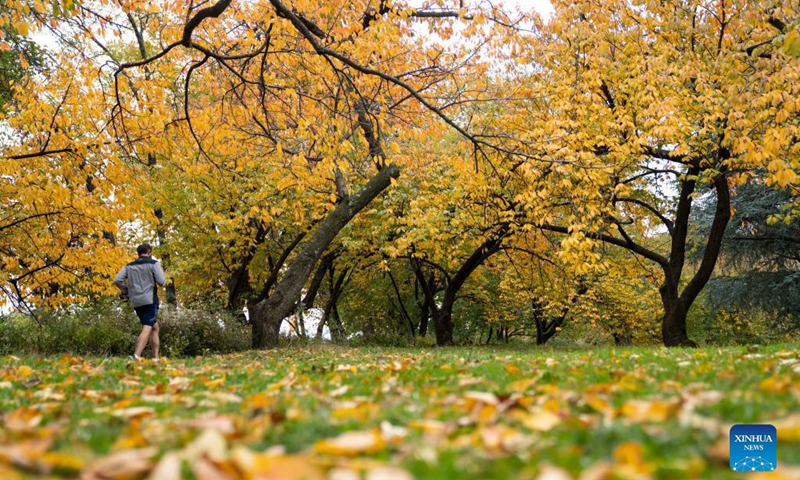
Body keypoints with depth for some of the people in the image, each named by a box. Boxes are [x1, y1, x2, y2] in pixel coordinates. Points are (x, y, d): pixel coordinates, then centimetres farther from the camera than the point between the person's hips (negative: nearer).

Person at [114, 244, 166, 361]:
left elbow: (117, 280, 3)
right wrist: (160, 272, 13)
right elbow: (161, 282, -7)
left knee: (155, 327, 18)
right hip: (150, 300, -6)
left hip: (136, 302, 6)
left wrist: (127, 291, 16)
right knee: (147, 328, -14)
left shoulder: (129, 266, 15)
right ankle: (136, 356, -32)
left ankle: (156, 357, 15)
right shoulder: (153, 263, 0)